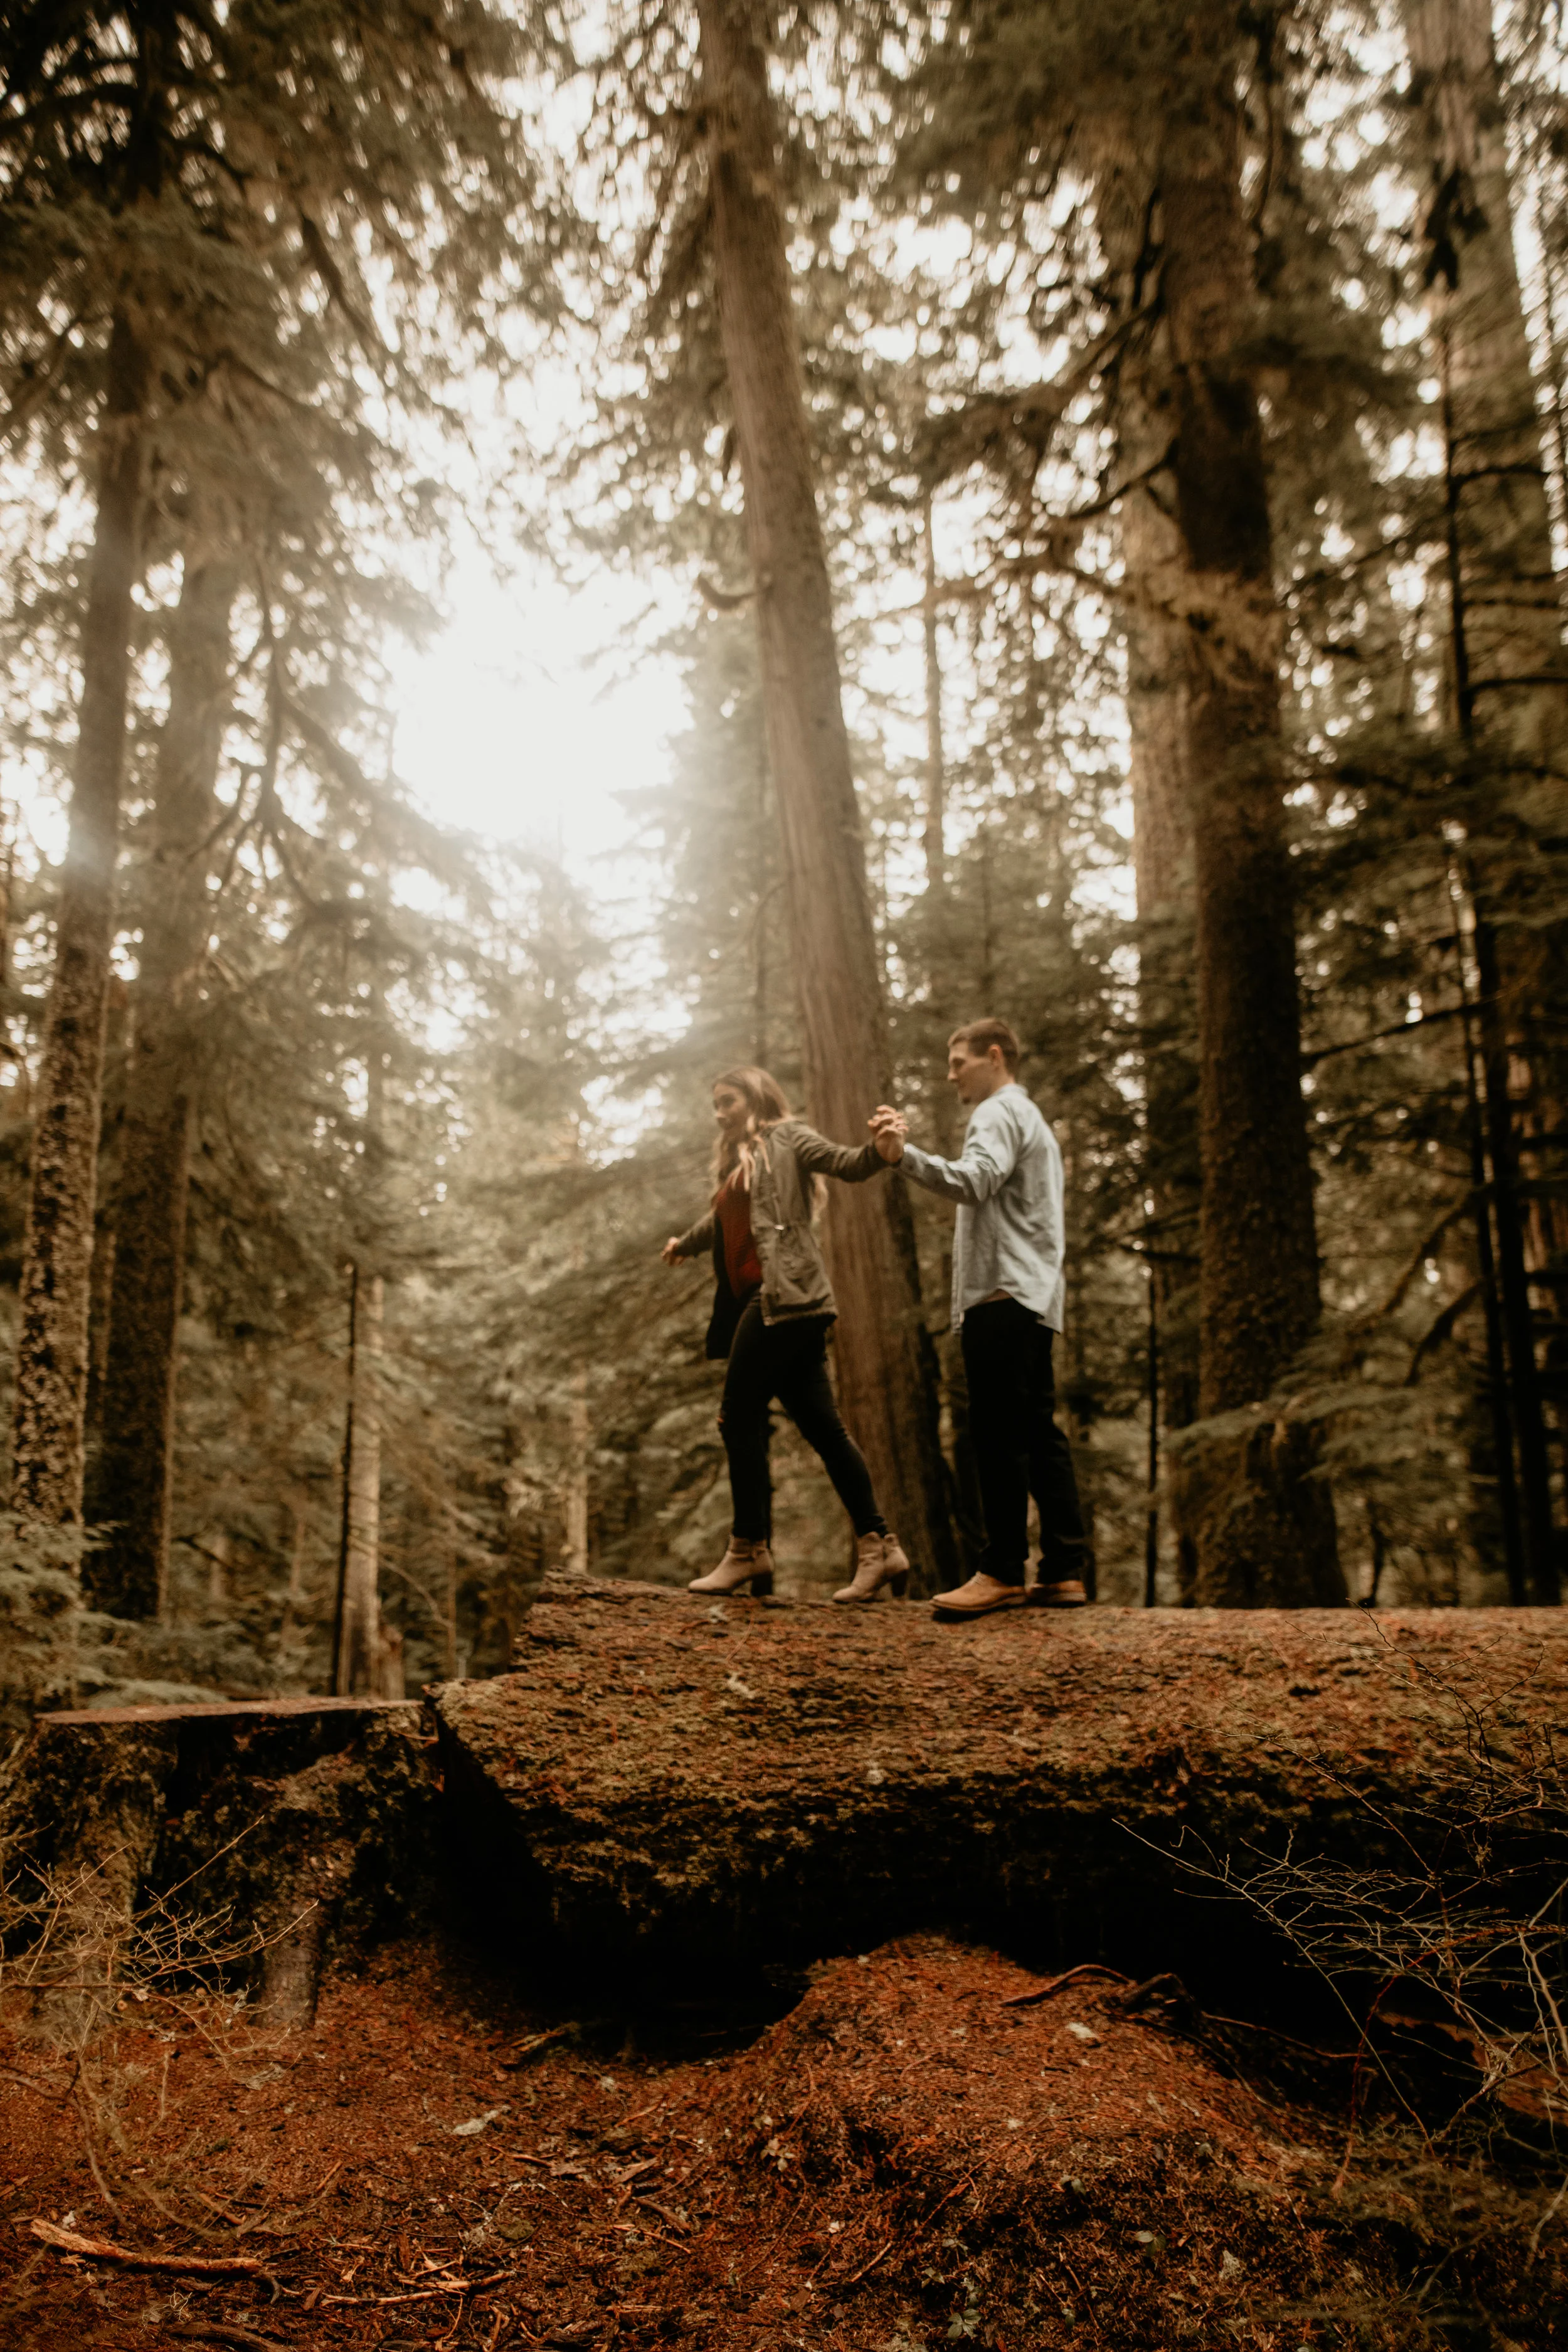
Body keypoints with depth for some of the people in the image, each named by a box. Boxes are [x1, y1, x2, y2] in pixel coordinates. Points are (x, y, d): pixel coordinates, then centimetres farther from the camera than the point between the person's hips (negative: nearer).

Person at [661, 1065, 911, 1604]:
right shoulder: (737, 1166, 29)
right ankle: (878, 1547, -1)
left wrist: (879, 1148, -33)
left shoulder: (787, 1138, 5)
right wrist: (684, 1243, 66)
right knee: (822, 1426, 1)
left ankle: (749, 1549, -2)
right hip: (759, 1302, 8)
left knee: (739, 1418, -8)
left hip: (784, 1294, -8)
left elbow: (847, 1164, -11)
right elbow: (721, 1223, 47)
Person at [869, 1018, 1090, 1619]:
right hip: (1033, 1298, 10)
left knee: (998, 1435, -10)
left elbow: (974, 1181, -24)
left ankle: (1003, 1573, -10)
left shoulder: (999, 1113, -3)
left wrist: (904, 1156, -35)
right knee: (1039, 1435, 7)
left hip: (1002, 1297, -10)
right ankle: (1064, 1572, 7)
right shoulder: (1032, 1119, 30)